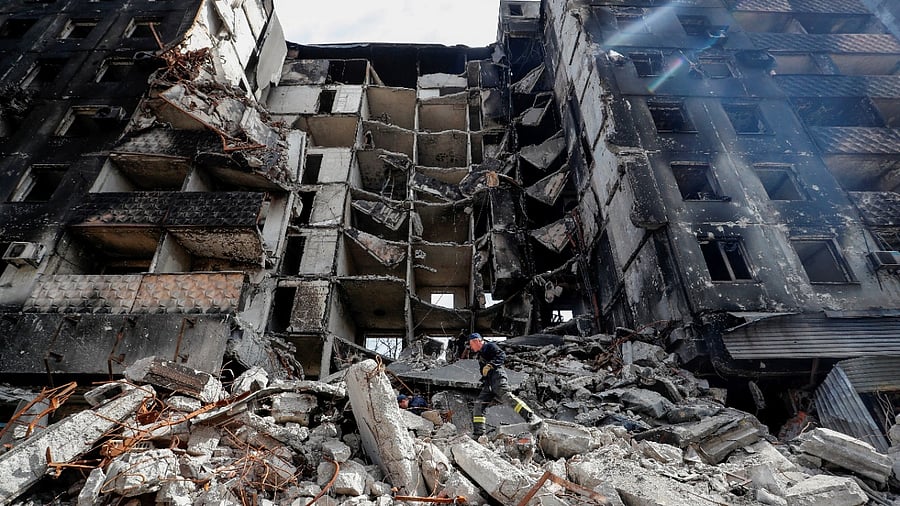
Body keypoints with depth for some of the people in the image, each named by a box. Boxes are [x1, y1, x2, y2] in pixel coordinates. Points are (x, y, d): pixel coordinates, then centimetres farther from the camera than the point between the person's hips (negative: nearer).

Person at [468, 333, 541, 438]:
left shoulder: (490, 346, 3)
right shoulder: (479, 353, 29)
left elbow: (502, 355, -13)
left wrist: (490, 365, -23)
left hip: (497, 376, -9)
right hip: (489, 383, 9)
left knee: (506, 396, -26)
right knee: (479, 403, 4)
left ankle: (531, 417, -32)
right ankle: (478, 432, 7)